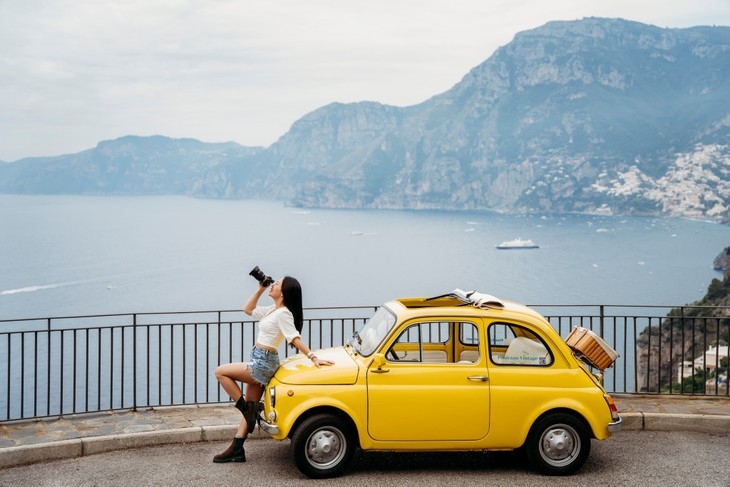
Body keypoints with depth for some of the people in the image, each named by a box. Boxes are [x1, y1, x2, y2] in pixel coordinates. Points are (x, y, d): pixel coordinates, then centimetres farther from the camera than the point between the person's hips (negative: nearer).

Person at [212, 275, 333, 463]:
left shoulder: (283, 314, -17)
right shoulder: (273, 310, 11)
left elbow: (295, 338, -23)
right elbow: (248, 309, 21)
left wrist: (312, 357, -32)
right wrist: (260, 289, 12)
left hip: (263, 364, -10)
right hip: (260, 363, 10)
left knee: (220, 372, -10)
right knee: (249, 408, 10)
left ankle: (245, 409, -3)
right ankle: (236, 449, 13)